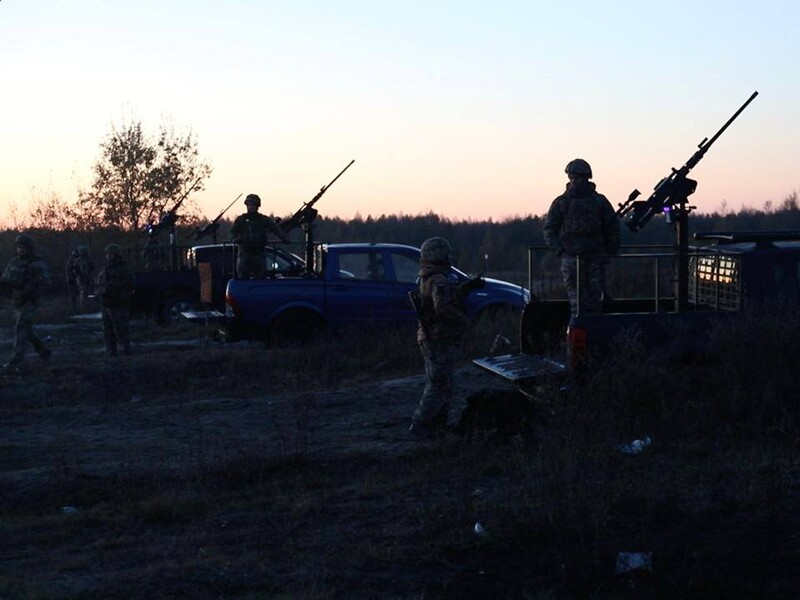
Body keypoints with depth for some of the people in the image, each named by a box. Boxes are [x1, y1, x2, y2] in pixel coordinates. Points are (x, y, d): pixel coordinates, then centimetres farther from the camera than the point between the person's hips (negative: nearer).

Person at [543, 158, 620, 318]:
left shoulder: (599, 201, 8)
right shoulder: (561, 203, 6)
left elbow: (613, 227, 15)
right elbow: (549, 230, 7)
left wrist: (610, 252, 8)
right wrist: (560, 251, -5)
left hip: (595, 258, 1)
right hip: (571, 259, -1)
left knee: (595, 300, 1)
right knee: (577, 302, -3)